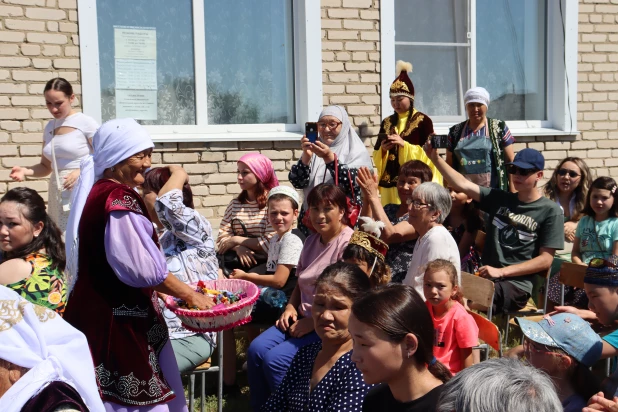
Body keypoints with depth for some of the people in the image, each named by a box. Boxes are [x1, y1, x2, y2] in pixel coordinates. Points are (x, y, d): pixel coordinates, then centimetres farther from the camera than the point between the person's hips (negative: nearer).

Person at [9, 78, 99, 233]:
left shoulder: (86, 123, -6)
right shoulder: (49, 127, 13)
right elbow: (46, 166, 18)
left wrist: (82, 171, -22)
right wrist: (26, 171, 0)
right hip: (57, 193, 6)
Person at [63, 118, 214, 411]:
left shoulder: (98, 192, 12)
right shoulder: (119, 197, -18)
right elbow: (142, 266, -22)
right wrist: (189, 295, -10)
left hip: (99, 311, 10)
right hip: (117, 319, -10)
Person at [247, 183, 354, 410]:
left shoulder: (349, 243, -15)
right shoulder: (311, 241, 12)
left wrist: (312, 322, -17)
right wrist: (291, 306, 3)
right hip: (304, 318, 8)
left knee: (276, 359, -20)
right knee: (256, 349, -8)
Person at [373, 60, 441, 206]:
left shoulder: (423, 121, -2)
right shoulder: (386, 122, 12)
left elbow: (428, 153, -7)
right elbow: (377, 155, 14)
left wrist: (404, 144, -17)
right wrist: (383, 149, -8)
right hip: (390, 181, 4)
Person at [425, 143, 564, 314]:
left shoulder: (550, 211, 1)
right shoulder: (499, 198, 14)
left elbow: (545, 260, -4)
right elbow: (463, 185, 4)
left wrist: (501, 271, -11)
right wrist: (436, 158, -9)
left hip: (517, 283, -4)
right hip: (486, 276, 5)